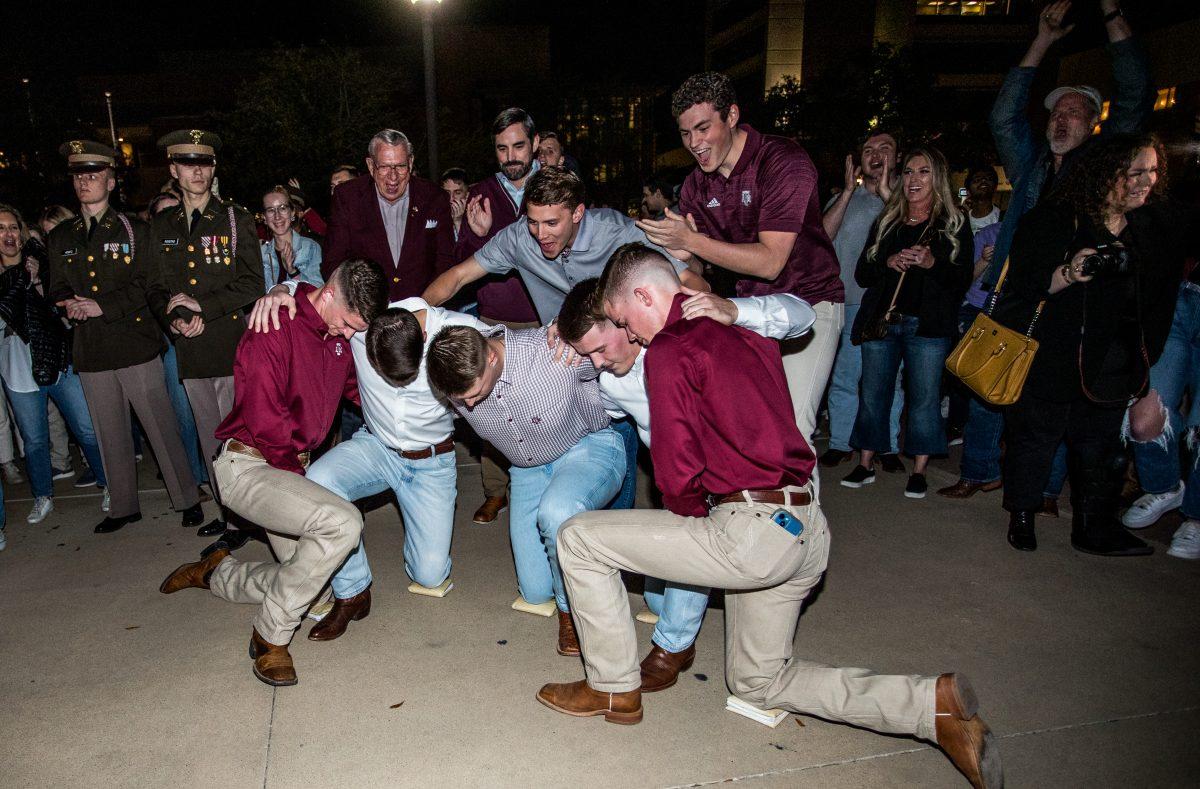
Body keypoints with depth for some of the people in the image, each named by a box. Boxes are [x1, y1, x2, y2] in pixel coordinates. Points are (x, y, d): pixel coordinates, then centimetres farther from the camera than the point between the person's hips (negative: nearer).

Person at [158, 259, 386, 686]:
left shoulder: (341, 336, 4)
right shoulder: (277, 327, -20)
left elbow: (356, 386, 21)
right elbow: (263, 417, -24)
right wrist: (297, 455, -9)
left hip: (288, 469, 9)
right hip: (246, 466, -9)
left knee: (303, 577, 12)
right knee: (342, 522, -30)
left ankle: (216, 573, 38)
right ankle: (271, 636, -12)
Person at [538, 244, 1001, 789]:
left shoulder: (668, 350, -11)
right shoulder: (746, 331, 14)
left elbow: (678, 474, -15)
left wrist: (695, 514, 4)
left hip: (752, 531, -9)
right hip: (808, 528, 9)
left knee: (579, 538, 2)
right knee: (758, 682, 25)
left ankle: (614, 689, 16)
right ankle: (932, 704, 15)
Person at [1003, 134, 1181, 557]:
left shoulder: (1157, 225, 8)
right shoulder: (1051, 220, -9)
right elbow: (1023, 285, -15)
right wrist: (1068, 274, -31)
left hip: (1114, 365, 5)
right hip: (1052, 359, -5)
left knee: (1101, 444, 12)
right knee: (1035, 437, 6)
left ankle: (1096, 528, 24)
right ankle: (1021, 517, 23)